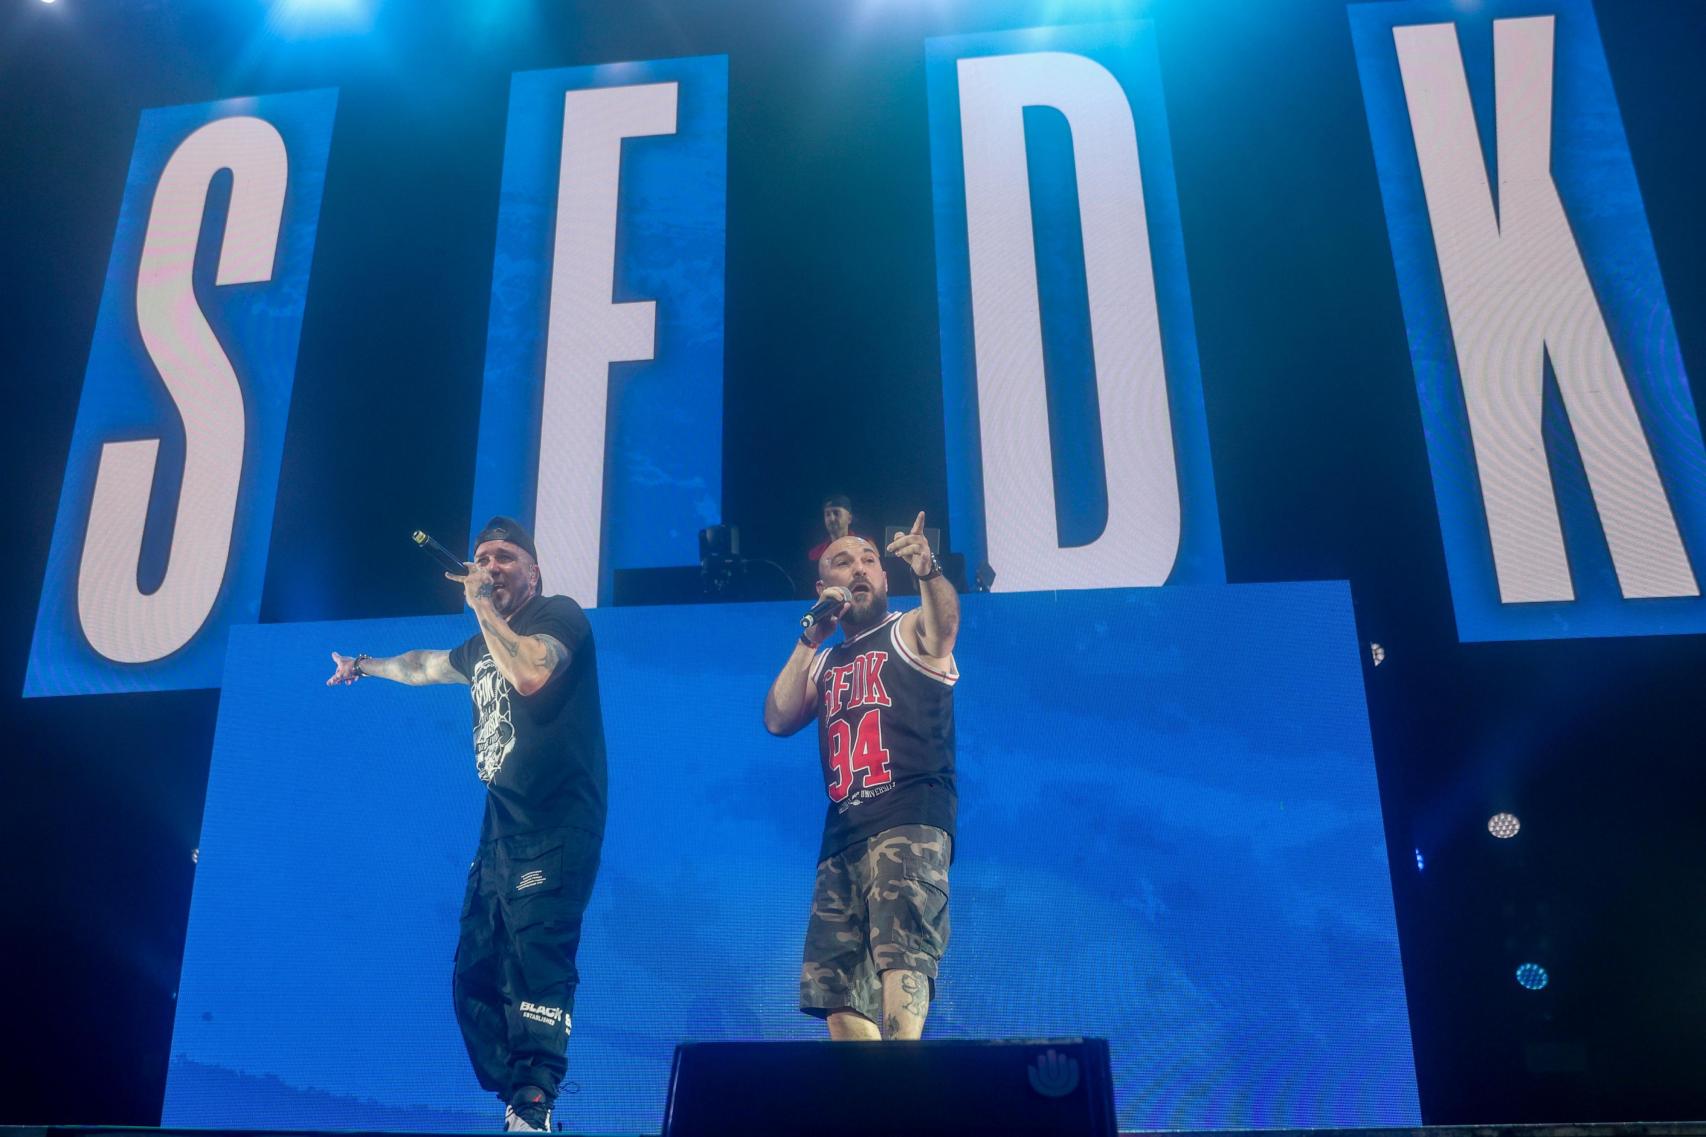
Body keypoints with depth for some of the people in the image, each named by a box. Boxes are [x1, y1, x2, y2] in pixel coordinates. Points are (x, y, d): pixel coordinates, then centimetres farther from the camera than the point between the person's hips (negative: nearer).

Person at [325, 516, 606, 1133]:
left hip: (554, 831, -8)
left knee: (537, 970, -18)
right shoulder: (483, 642, 18)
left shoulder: (559, 615, -5)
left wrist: (484, 606, -16)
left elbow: (531, 675, -26)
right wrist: (364, 665, 54)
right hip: (501, 831, 9)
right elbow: (423, 665, 39)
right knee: (475, 979, 6)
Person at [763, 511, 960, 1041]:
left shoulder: (912, 631, 7)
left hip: (910, 823, -6)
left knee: (902, 959, -26)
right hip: (841, 837, 7)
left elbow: (946, 617, -17)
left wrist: (929, 571, -41)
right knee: (839, 993, 4)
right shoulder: (824, 663, 23)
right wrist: (812, 639, 5)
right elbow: (778, 720, 9)